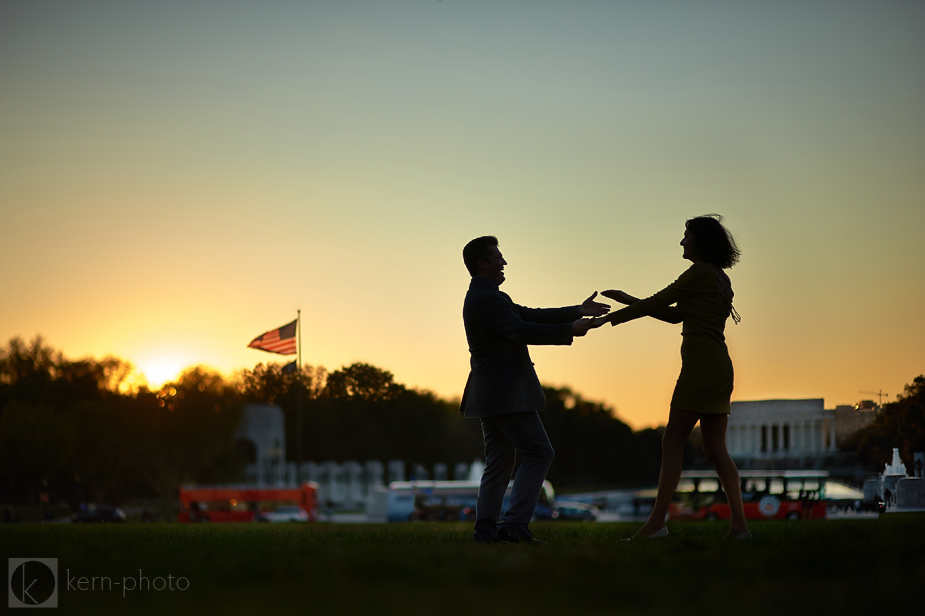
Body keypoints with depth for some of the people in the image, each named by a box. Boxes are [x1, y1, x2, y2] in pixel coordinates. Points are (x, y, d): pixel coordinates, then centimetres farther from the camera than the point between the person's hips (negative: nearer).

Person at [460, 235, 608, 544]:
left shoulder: (485, 296, 19)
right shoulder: (486, 299, -15)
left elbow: (529, 316, 17)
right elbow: (522, 331, -24)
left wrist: (578, 311, 13)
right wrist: (570, 330, -17)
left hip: (490, 396, 11)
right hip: (506, 394, -10)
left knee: (498, 463, 10)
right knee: (539, 453, -6)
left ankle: (486, 529, 7)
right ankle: (514, 524, -10)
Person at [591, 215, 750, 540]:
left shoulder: (700, 273, -8)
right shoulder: (720, 279, 19)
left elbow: (656, 303, -6)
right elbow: (675, 315, 24)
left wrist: (609, 318, 1)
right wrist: (631, 301, 21)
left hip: (700, 366, -9)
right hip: (720, 368, 9)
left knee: (673, 441, -6)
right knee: (715, 450, 6)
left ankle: (657, 521, -8)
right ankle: (739, 524, 0)